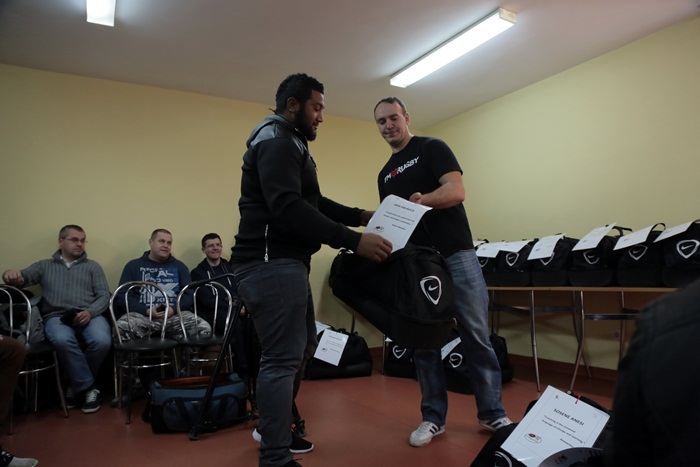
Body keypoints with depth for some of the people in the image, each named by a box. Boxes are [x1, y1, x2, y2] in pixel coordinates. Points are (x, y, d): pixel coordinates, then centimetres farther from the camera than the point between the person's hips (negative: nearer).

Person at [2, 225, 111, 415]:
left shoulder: (93, 266, 20)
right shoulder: (44, 266, 23)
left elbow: (104, 296, 9)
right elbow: (22, 277, 8)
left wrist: (90, 312, -12)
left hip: (89, 315, 1)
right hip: (56, 316, 0)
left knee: (102, 341, -33)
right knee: (63, 340, -38)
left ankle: (77, 385, -6)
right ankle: (89, 388, -21)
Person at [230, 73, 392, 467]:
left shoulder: (290, 143, 24)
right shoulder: (276, 142, -12)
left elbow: (312, 202, 26)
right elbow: (288, 208, -27)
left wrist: (361, 216, 17)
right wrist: (353, 240, -28)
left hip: (287, 263, 12)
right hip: (271, 263, -11)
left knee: (302, 347, 20)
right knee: (283, 357, -8)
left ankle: (274, 428, 34)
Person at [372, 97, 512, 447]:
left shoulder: (431, 148, 1)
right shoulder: (385, 175, 19)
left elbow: (456, 191, -12)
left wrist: (419, 201, -29)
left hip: (456, 255, -5)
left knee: (476, 336, 1)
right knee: (422, 343, 6)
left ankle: (492, 413, 16)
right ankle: (433, 417, 18)